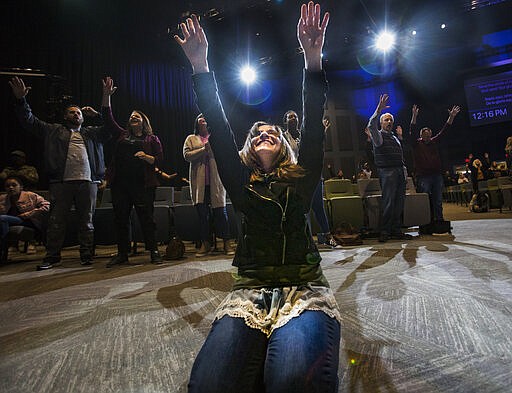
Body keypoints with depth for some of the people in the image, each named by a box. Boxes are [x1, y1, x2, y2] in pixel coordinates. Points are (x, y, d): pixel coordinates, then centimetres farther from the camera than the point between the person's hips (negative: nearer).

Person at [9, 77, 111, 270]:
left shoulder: (92, 133, 21)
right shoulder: (54, 130, 19)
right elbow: (29, 120, 16)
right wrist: (21, 99, 4)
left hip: (88, 182, 1)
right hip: (61, 182, 0)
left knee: (86, 221, 4)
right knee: (56, 220, 3)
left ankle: (86, 255, 12)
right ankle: (52, 256, 13)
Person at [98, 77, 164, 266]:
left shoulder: (151, 139, 12)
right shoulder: (122, 135, 21)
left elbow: (160, 158, 3)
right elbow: (107, 118, 17)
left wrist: (146, 157, -16)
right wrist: (107, 95, 10)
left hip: (142, 183, -4)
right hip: (120, 183, 4)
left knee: (146, 217, -4)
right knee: (120, 218, 5)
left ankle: (154, 251, 3)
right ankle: (122, 253, 15)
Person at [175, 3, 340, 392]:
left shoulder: (301, 179, 12)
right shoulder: (243, 185, 12)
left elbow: (313, 130, -1)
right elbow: (220, 134, 5)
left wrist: (313, 60, -10)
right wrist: (201, 67, 0)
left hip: (305, 287, 0)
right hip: (251, 289, 1)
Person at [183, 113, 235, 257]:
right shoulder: (191, 139, 17)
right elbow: (186, 155, 1)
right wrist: (203, 149, -8)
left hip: (215, 179, 0)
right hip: (199, 181, 1)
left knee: (220, 210, -3)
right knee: (202, 212, 2)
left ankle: (227, 243, 4)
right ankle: (205, 243, 12)